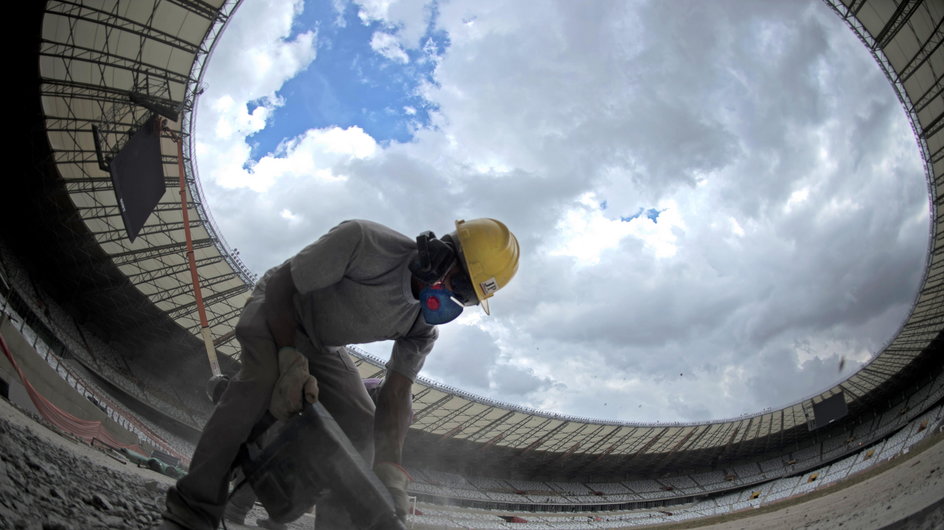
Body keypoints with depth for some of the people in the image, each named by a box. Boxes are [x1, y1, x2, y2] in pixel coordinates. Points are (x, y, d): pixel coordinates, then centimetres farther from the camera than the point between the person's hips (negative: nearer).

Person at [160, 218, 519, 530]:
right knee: (262, 378, -35)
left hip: (321, 346, 6)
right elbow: (281, 285, -28)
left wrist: (389, 469, -33)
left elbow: (396, 394, -19)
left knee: (362, 427, -10)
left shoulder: (423, 327, -17)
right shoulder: (365, 241, -35)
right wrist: (291, 361, -38)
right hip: (277, 310, -5)